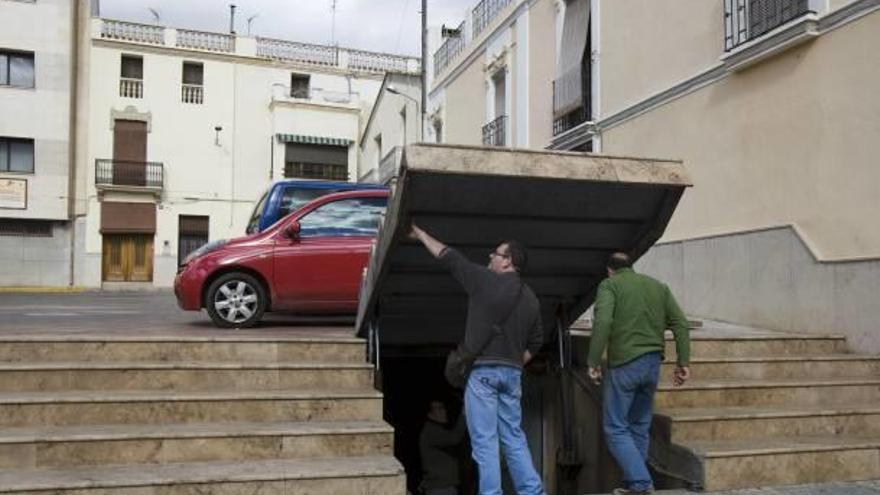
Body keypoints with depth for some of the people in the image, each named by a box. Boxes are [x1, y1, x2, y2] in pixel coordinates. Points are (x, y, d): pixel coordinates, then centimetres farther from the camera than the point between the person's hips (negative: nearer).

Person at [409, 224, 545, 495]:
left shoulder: (485, 280, -5)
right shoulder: (530, 298, 13)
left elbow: (448, 256, 3)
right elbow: (535, 342, 18)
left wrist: (419, 233, 14)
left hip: (483, 370, -6)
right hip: (512, 372, 6)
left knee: (485, 441, -4)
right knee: (514, 437, 13)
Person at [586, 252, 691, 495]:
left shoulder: (609, 285, 0)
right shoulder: (658, 286, 16)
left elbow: (602, 322, -17)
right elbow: (680, 323, 8)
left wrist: (593, 362, -14)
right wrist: (683, 362, 7)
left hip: (624, 365, -6)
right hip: (653, 363, 6)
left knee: (615, 428, 3)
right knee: (640, 427, 16)